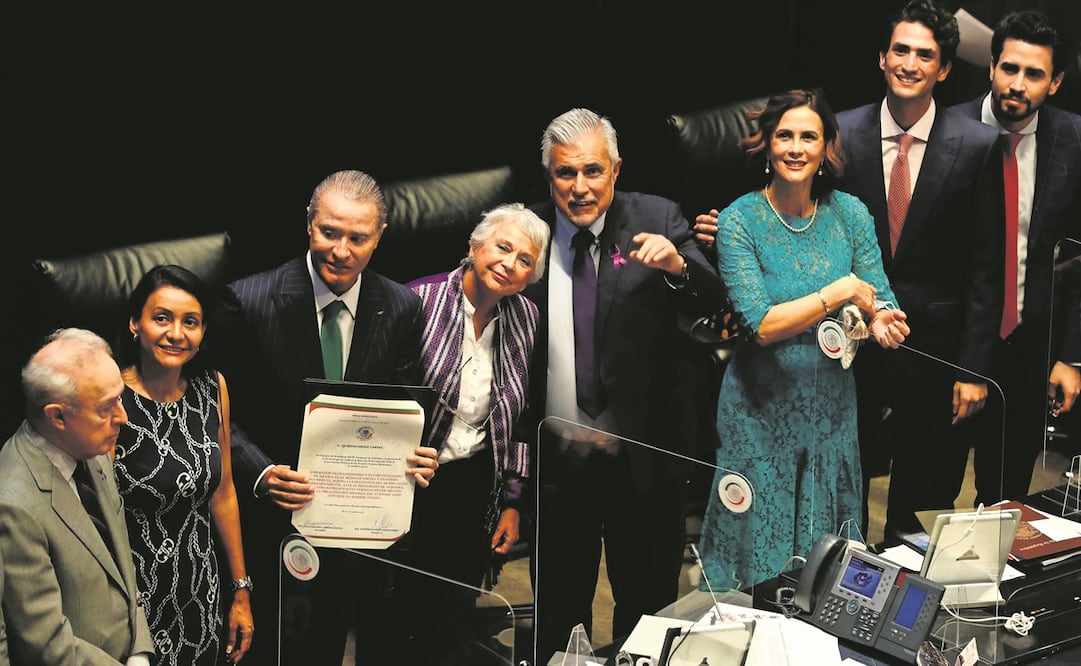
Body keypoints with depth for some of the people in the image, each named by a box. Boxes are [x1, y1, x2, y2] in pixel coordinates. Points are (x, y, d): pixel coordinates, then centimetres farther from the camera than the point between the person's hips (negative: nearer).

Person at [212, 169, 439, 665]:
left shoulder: (401, 309, -2)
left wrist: (416, 458, -15)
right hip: (281, 520, -2)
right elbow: (224, 412, -6)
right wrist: (261, 473, -22)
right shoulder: (250, 301, -11)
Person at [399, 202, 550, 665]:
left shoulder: (525, 320, 2)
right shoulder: (419, 300, -13)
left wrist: (512, 502, 8)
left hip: (475, 485, 4)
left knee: (453, 616, 12)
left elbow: (521, 418, 9)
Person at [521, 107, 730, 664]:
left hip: (643, 460, -1)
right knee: (557, 614, 15)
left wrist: (677, 266, -35)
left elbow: (711, 302, -14)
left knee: (648, 607, 14)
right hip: (557, 461, 1)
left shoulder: (658, 220, -4)